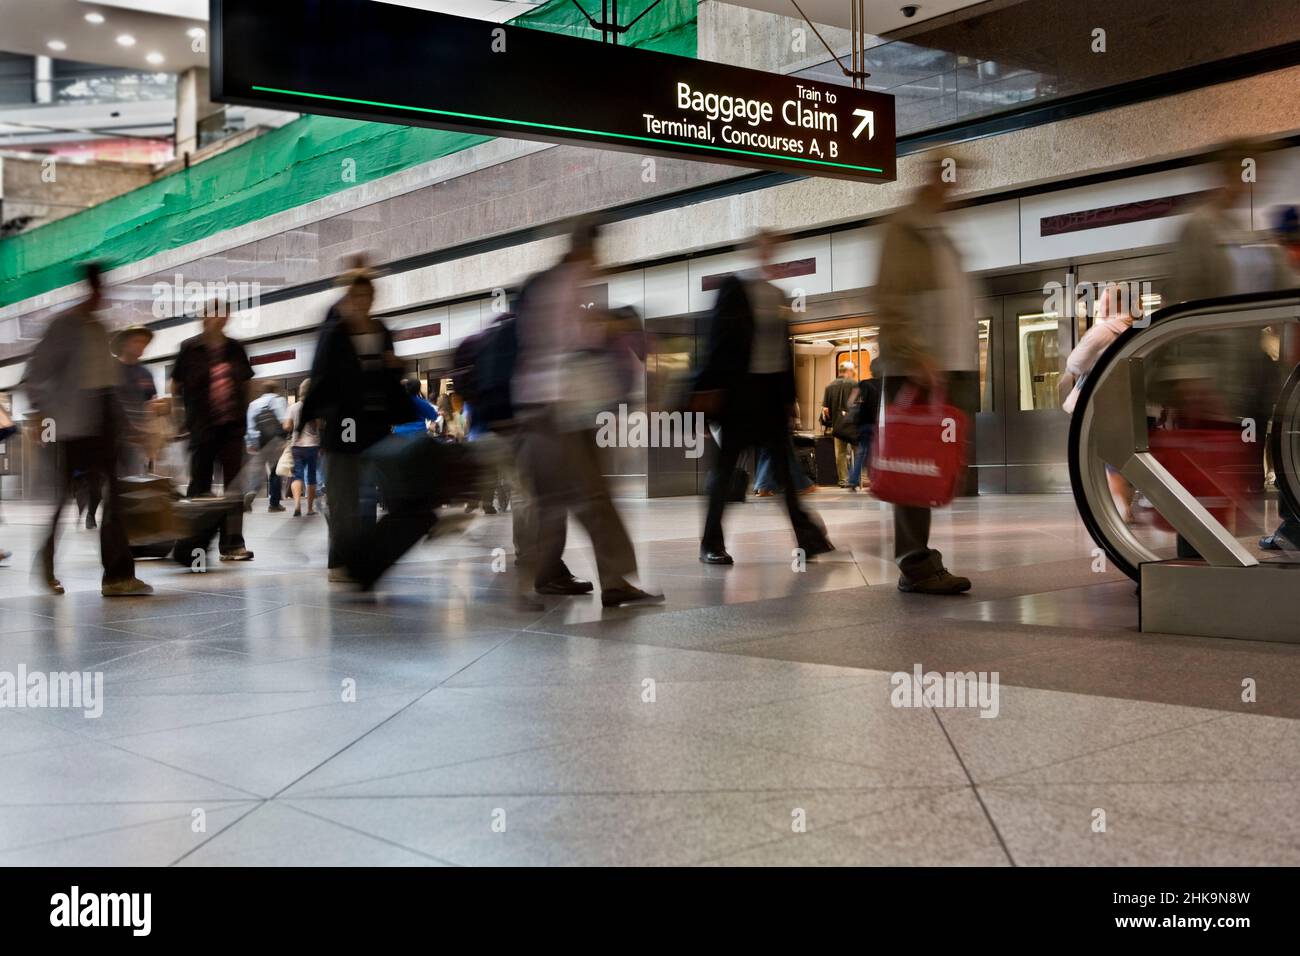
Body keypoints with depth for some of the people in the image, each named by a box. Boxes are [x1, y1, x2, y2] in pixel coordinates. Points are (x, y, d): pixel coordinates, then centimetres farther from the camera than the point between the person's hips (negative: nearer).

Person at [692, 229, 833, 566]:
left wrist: (789, 392, 14)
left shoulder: (778, 295, 16)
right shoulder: (734, 287, -2)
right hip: (741, 387, -5)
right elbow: (719, 338, -8)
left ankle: (807, 536, -1)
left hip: (774, 389, 6)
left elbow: (784, 346, 17)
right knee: (726, 465, -1)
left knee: (783, 465, 2)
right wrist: (709, 387, -14)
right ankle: (711, 543, 6)